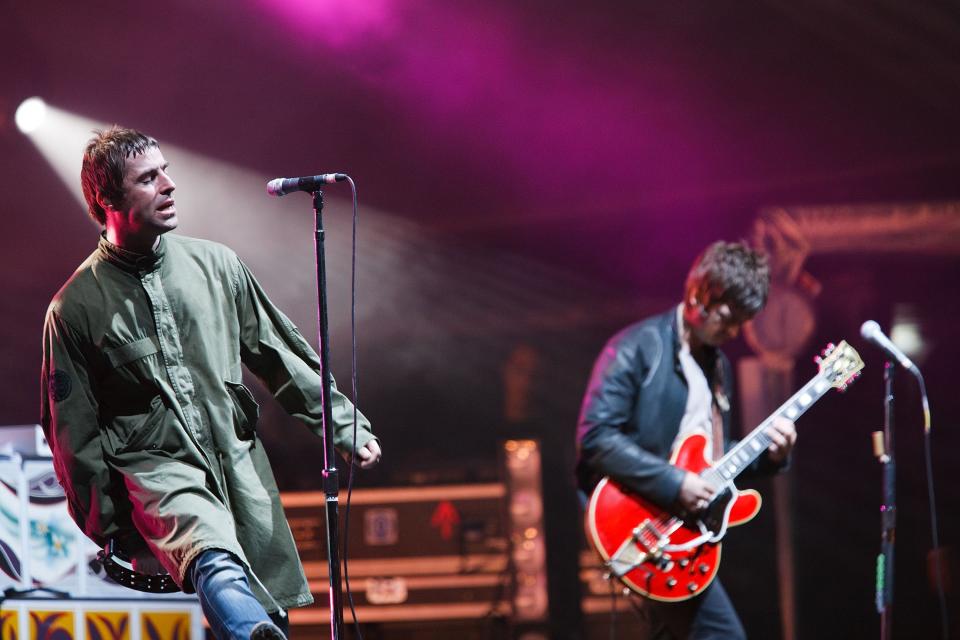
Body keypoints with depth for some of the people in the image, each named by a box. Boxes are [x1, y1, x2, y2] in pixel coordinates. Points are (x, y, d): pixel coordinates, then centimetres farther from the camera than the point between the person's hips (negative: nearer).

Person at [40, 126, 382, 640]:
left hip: (240, 465, 5)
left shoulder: (215, 265, 8)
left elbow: (282, 356, 16)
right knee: (218, 569, -35)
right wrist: (105, 531, 5)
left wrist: (344, 425, 11)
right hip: (153, 467, -5)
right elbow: (72, 432, 4)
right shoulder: (75, 308, -2)